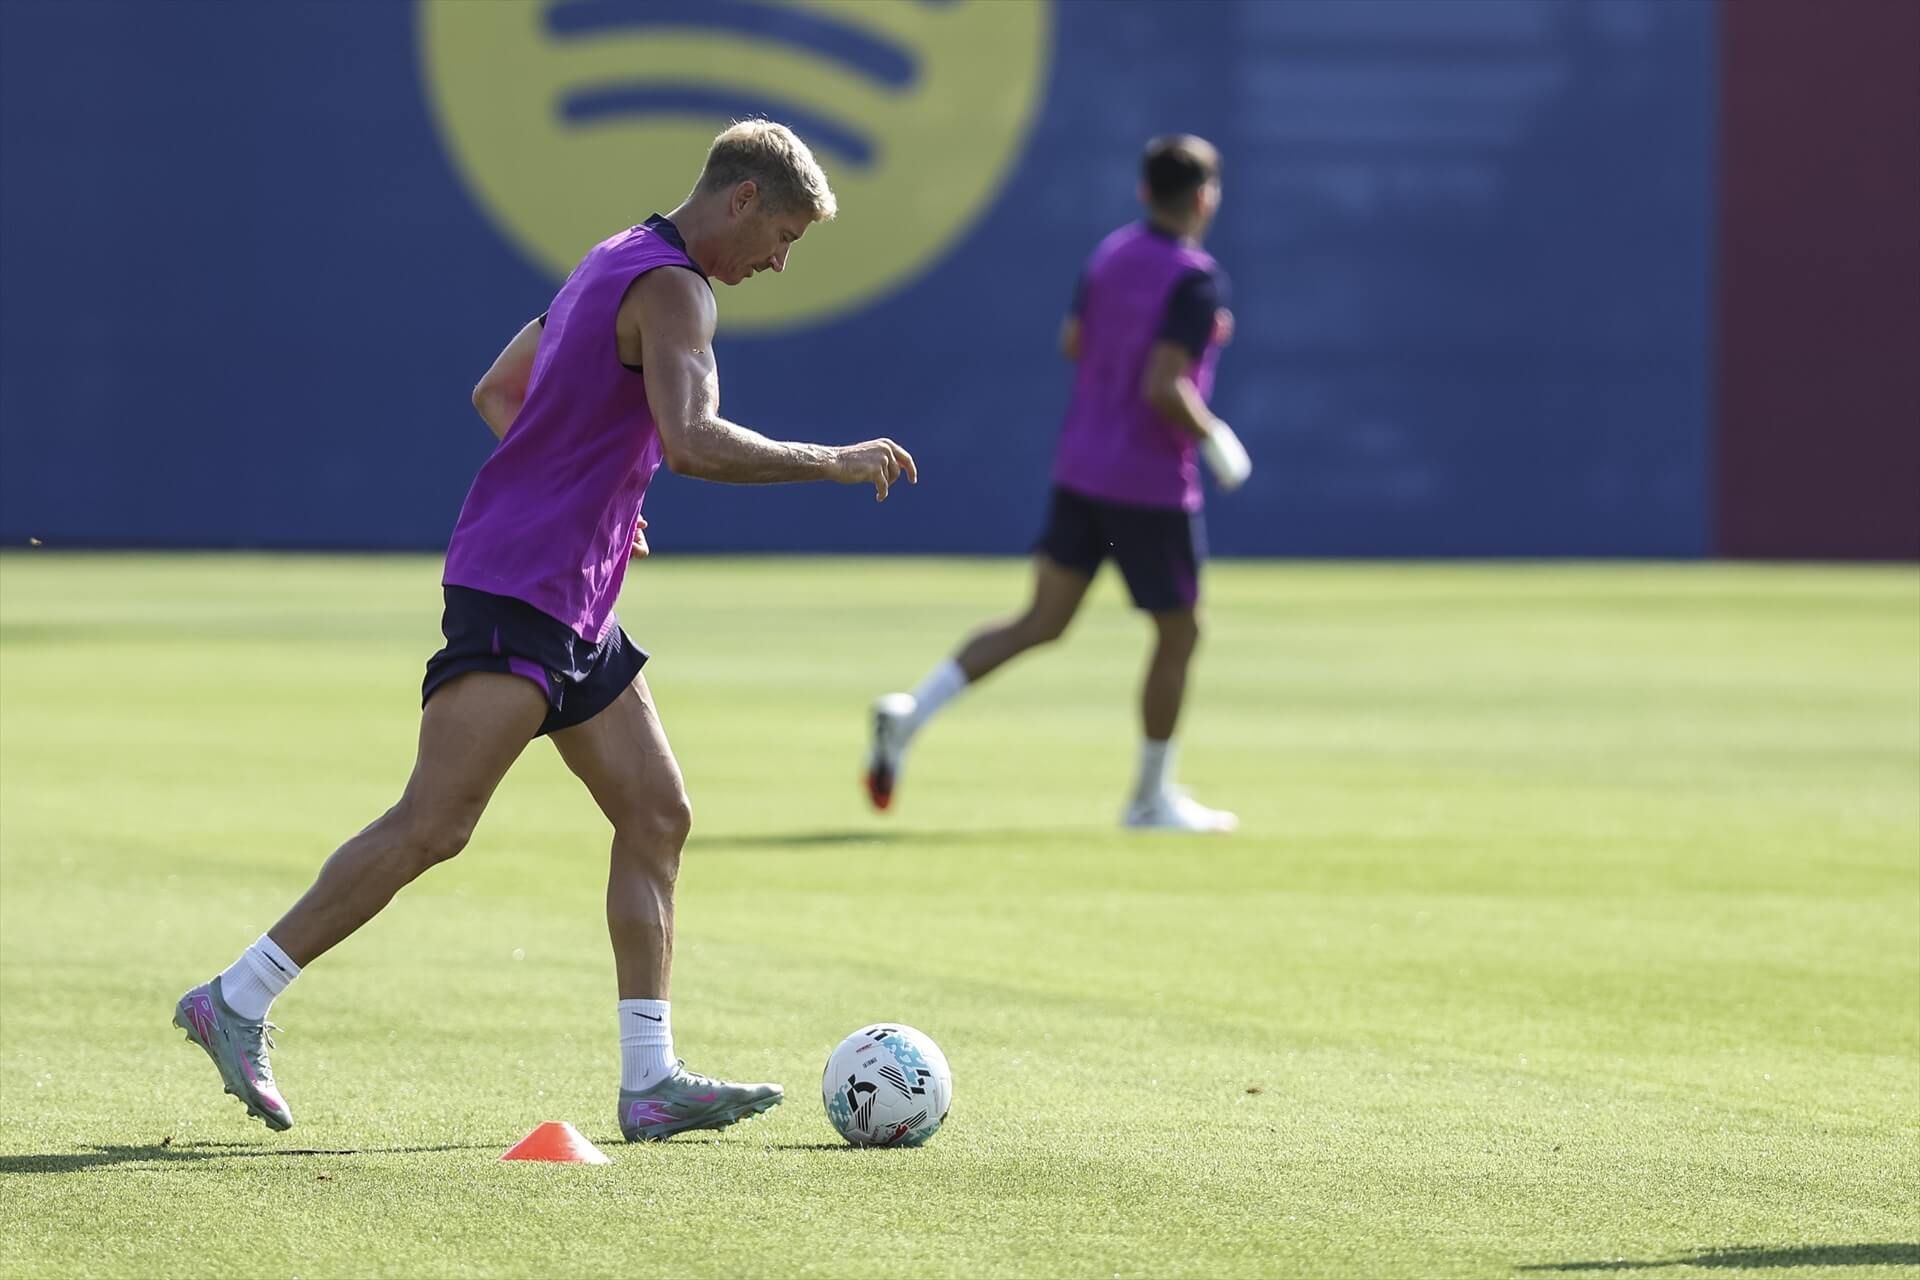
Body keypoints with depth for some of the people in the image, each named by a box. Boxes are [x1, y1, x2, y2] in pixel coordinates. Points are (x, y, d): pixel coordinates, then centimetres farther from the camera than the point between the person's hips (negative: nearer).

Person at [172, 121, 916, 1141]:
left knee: (657, 816, 5)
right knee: (433, 826, -14)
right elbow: (692, 443, -28)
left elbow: (495, 393, 28)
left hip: (574, 611, 11)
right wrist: (832, 462, -18)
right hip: (517, 595, -11)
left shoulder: (615, 265, 19)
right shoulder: (670, 288, -12)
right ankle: (236, 1001, -8)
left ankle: (650, 1080, 3)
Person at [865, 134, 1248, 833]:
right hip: (1150, 485, -7)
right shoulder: (1196, 280, -18)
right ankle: (1152, 797, 19)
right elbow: (1163, 388, -26)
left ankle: (910, 712, -7)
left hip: (1079, 466, 7)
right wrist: (1212, 437, -10)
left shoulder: (1109, 255, 5)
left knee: (1042, 621, 9)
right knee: (1178, 632, 10)